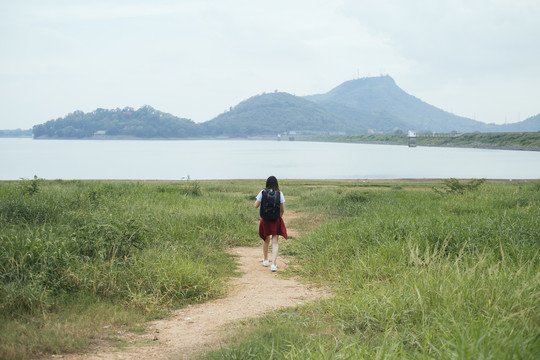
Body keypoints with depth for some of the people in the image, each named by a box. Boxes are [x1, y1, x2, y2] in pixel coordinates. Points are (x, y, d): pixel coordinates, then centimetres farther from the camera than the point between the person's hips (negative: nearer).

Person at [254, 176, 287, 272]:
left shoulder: (262, 192, -5)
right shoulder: (279, 194, -5)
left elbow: (256, 206, -3)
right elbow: (282, 209, -3)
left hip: (265, 220, 1)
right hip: (276, 220, -1)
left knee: (266, 240, 21)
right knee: (275, 242, 0)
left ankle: (265, 260, 37)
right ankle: (273, 264, -12)